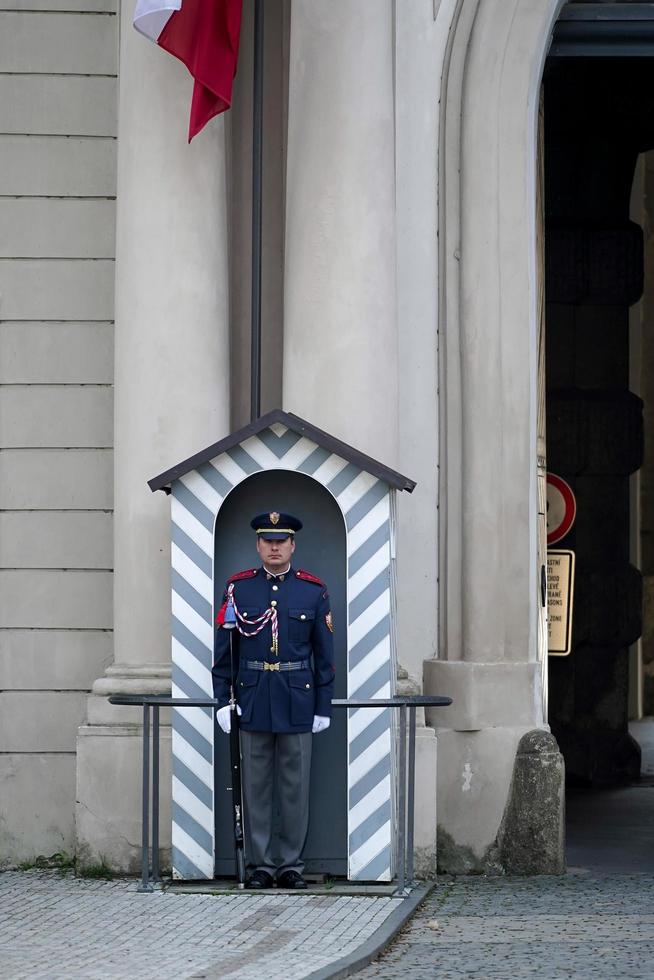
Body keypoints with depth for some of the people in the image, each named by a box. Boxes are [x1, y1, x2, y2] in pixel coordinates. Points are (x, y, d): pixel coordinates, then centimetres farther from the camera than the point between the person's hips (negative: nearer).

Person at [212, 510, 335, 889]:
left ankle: (292, 864, 12)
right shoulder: (238, 588, 2)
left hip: (297, 702, 0)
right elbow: (224, 649, 4)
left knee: (296, 786, 4)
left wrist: (324, 706, 1)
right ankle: (260, 864, 11)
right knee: (255, 786, 4)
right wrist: (222, 699, -2)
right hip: (252, 702, 0)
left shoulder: (314, 590, 2)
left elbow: (325, 654, 3)